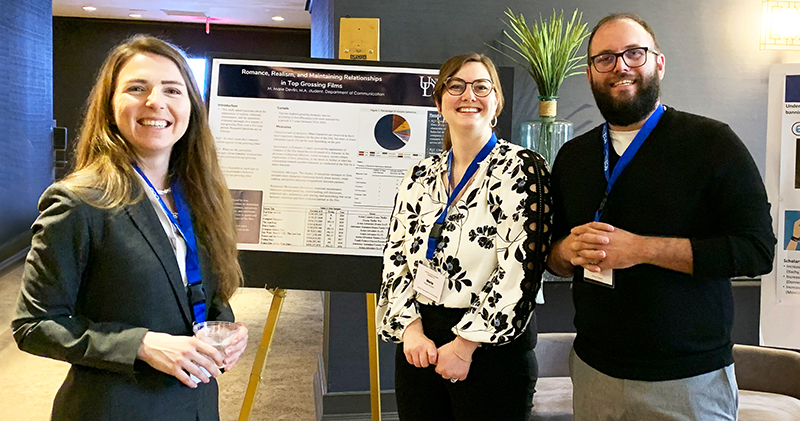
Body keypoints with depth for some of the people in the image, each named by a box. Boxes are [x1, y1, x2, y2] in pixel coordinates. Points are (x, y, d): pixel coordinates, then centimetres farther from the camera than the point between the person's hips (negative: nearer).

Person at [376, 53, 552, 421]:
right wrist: (411, 329, -6)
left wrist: (465, 346, -14)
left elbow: (519, 268, -14)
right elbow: (395, 259, 7)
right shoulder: (420, 176, 7)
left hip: (493, 347, -4)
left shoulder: (521, 169, -8)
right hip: (418, 347, 5)